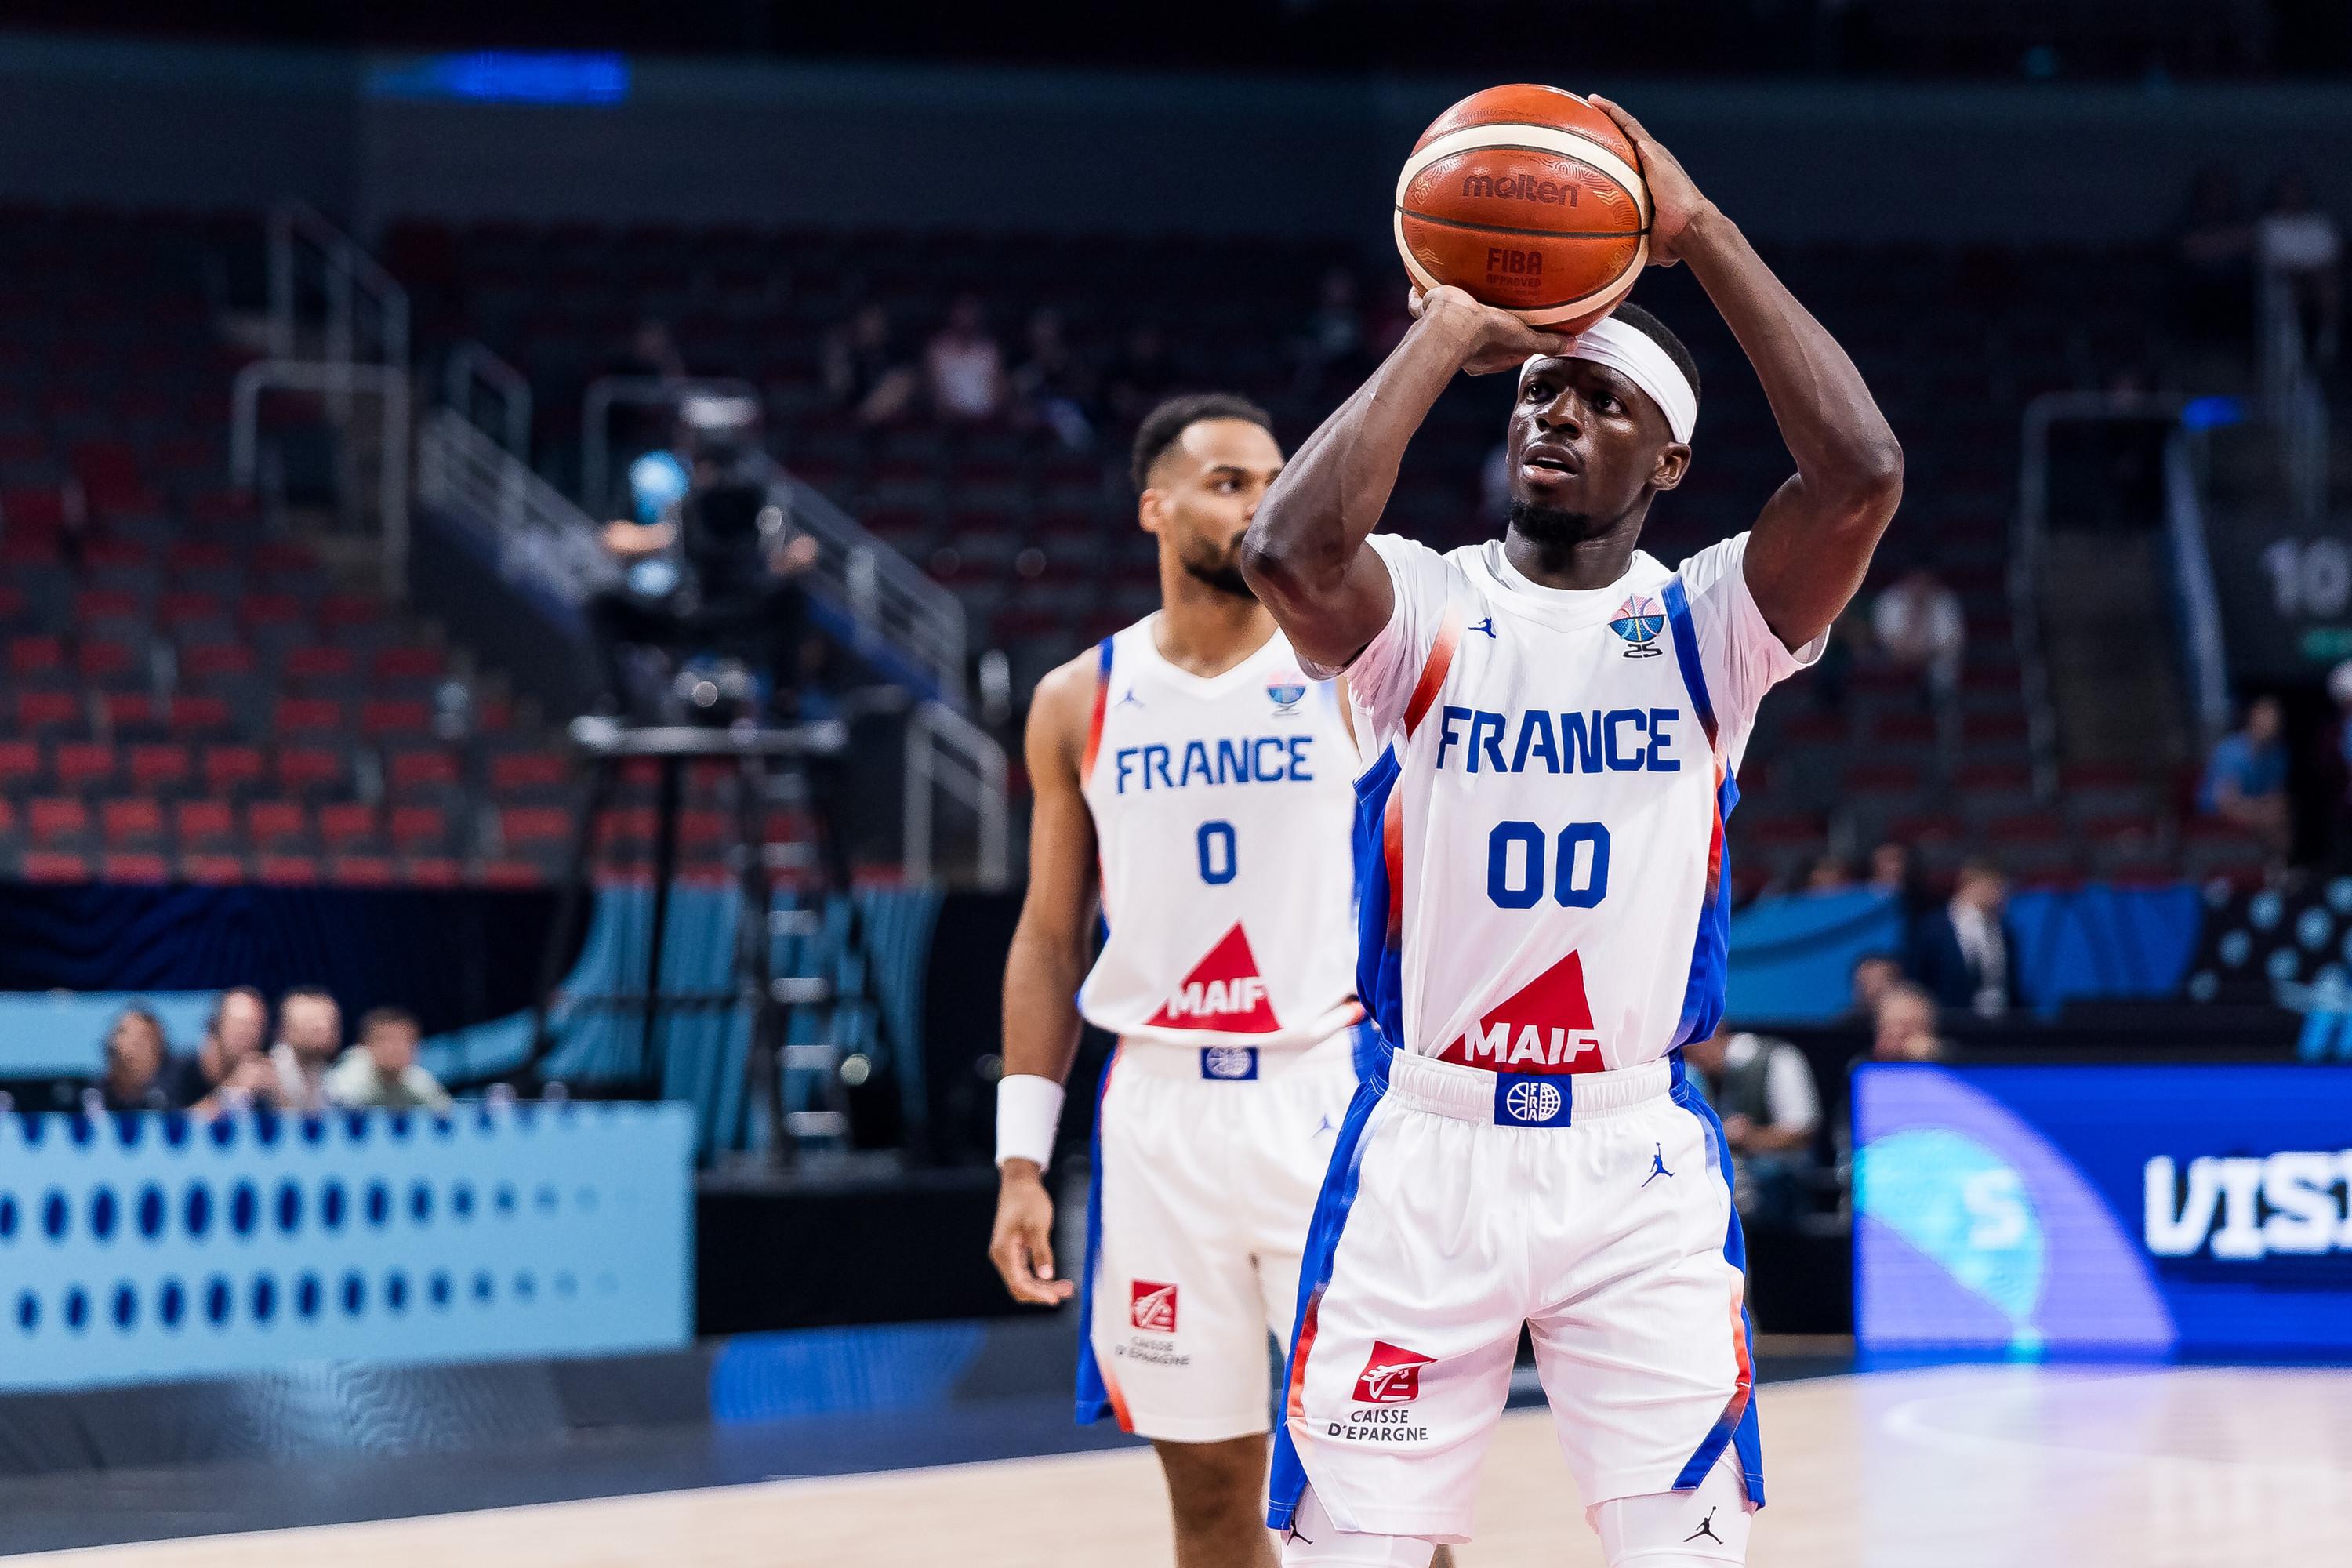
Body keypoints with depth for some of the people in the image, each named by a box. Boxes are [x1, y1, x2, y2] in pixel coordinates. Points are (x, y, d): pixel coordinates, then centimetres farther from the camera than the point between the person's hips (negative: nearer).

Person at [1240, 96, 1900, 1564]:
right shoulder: (1425, 606, 0)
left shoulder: (1706, 623, 1)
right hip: (1425, 1149, 0)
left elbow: (1861, 478, -18)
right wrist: (1450, 334, -14)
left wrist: (1700, 233, -14)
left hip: (1640, 1164, 0)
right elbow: (1291, 553, -24)